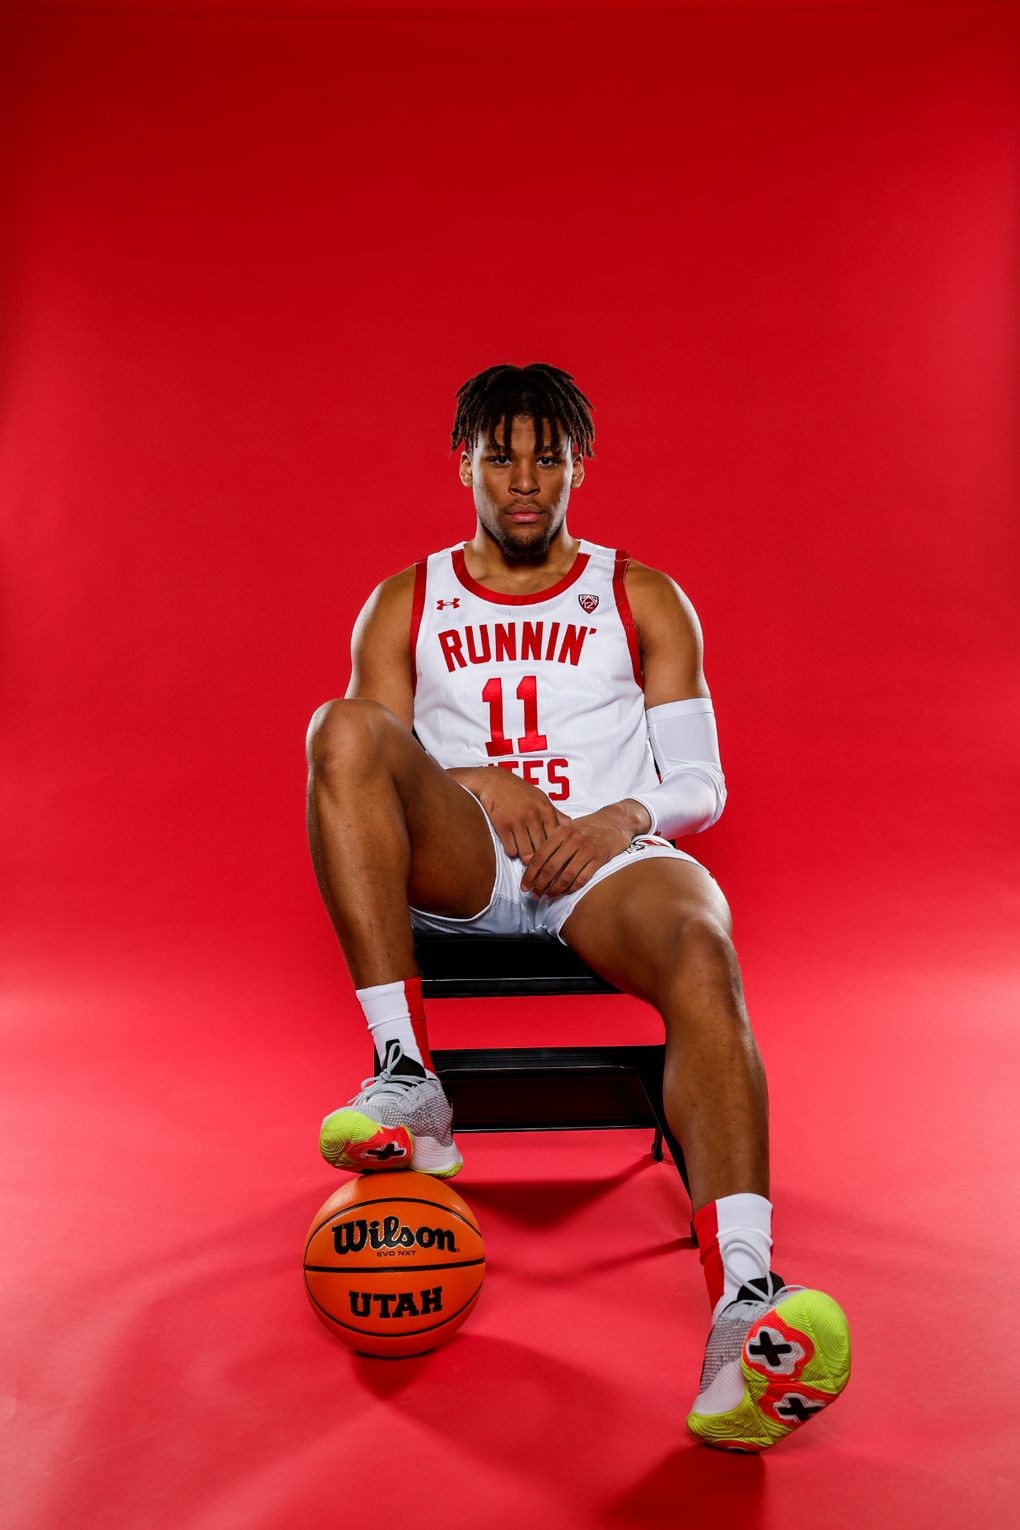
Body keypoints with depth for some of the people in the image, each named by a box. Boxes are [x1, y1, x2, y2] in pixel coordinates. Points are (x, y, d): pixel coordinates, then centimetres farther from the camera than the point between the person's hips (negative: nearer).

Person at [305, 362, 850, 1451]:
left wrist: (627, 816, -12)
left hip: (610, 854, -1)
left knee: (702, 954, -35)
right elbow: (367, 777, 9)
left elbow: (700, 787, 11)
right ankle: (404, 1079, -32)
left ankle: (744, 1310, -49)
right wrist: (476, 785, -10)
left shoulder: (645, 601, 17)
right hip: (458, 862, 1)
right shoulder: (404, 605, 18)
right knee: (342, 725, -28)